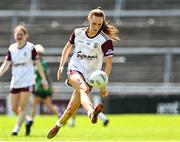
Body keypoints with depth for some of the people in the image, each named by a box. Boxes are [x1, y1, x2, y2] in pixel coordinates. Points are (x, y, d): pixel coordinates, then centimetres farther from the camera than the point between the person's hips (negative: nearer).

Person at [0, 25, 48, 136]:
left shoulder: (30, 47, -4)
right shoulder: (11, 48, 5)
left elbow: (38, 64, -1)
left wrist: (44, 79, -3)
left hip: (27, 81, -4)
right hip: (15, 83, 4)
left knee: (22, 107, -9)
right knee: (14, 108, 6)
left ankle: (17, 128, -2)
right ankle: (27, 120, 30)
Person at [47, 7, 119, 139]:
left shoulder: (105, 40, -10)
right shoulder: (78, 33, 1)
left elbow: (109, 63, -8)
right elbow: (68, 47, 20)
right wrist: (61, 66, 16)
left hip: (90, 76, -1)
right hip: (74, 69, 1)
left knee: (71, 109, 0)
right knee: (84, 89, -34)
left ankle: (58, 125, 28)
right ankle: (91, 112, -64)